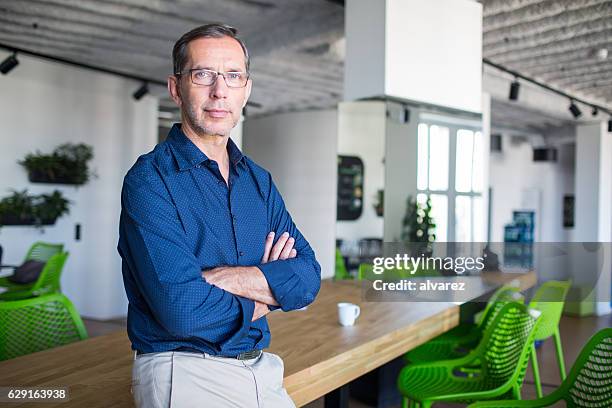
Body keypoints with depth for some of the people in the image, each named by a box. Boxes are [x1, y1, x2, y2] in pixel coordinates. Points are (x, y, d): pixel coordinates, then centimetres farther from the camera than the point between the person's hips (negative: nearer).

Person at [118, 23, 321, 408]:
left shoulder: (259, 180, 7)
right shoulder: (149, 181, -13)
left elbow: (308, 278, -2)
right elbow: (182, 310, -23)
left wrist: (225, 276, -17)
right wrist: (260, 301, -6)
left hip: (261, 368, 5)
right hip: (183, 372, -5)